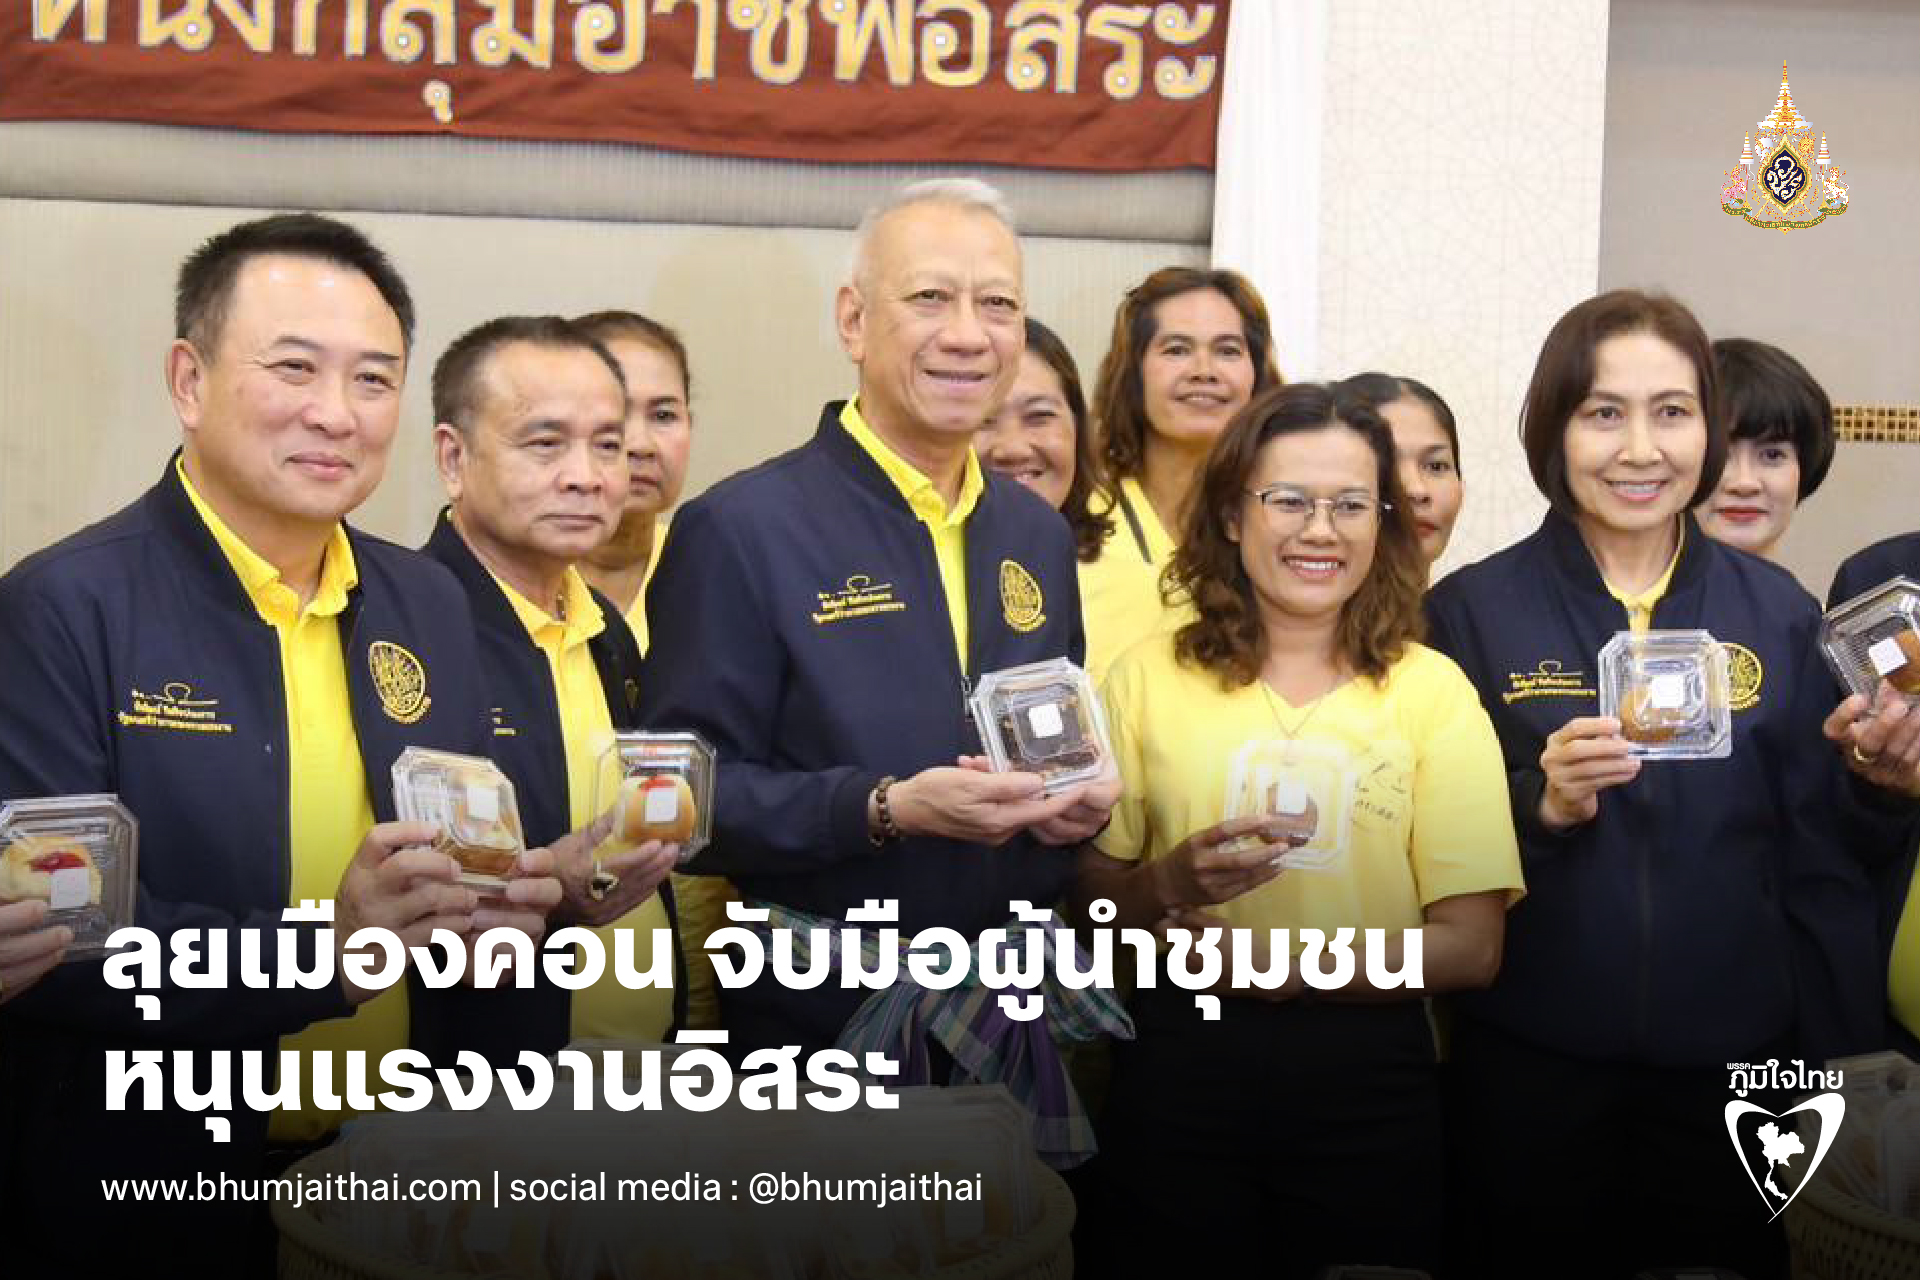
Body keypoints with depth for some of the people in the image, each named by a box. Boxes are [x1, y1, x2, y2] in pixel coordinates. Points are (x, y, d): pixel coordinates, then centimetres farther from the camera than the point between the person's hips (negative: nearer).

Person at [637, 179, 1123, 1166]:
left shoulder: (1037, 535, 10)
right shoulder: (740, 528, -11)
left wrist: (1080, 799, -2)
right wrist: (888, 808, -25)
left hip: (1017, 1027, 6)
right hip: (823, 1027, -5)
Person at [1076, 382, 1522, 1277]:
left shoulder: (1432, 691, -1)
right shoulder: (1149, 677, 0)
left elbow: (1471, 947, -5)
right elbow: (1092, 898, 4)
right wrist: (1171, 883, -17)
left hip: (1367, 1078, 0)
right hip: (1181, 1067, 0)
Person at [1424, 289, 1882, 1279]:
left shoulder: (1776, 611, 2)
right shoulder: (1471, 608, -4)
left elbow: (1821, 864, 6)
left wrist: (1846, 1083, 5)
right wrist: (1540, 802, -21)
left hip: (1737, 1067, 2)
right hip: (1529, 1070, -1)